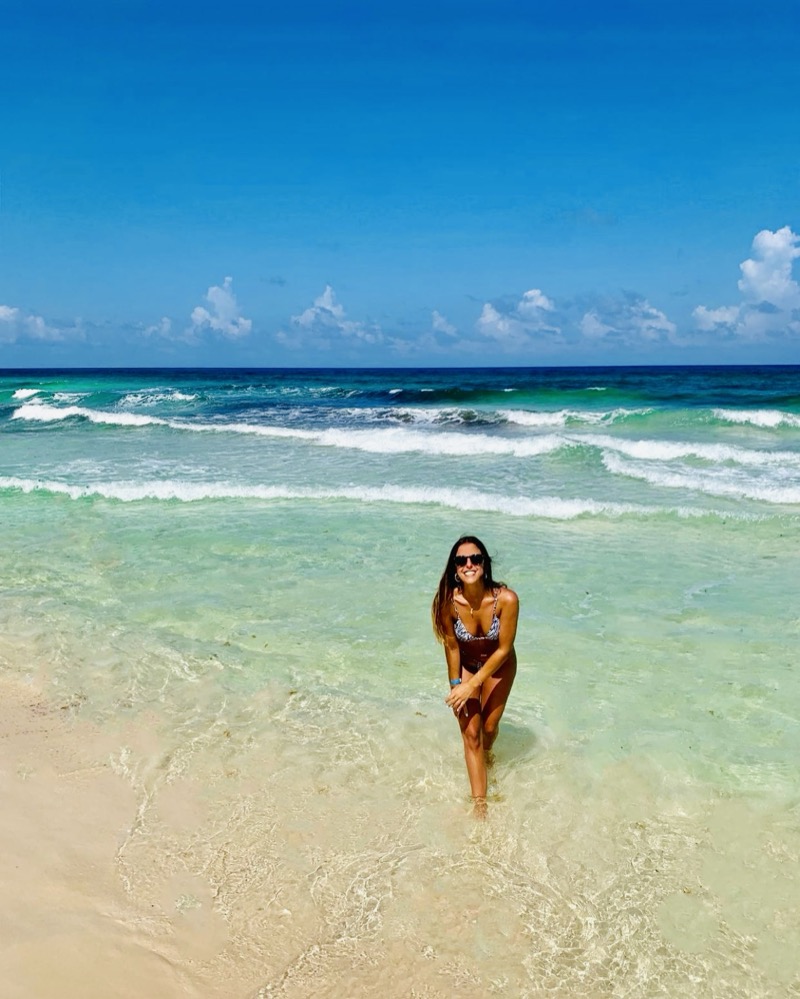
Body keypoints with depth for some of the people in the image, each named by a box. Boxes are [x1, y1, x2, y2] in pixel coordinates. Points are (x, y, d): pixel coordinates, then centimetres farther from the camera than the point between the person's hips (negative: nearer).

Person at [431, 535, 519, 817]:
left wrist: (473, 684, -22)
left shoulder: (506, 599, -35)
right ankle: (479, 803, 8)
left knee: (489, 725, 13)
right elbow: (451, 646, -16)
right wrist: (456, 684, -10)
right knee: (470, 732, -2)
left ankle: (486, 755, 50)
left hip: (499, 665, 0)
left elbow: (503, 649, -24)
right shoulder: (448, 601, -31)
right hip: (465, 665, 0)